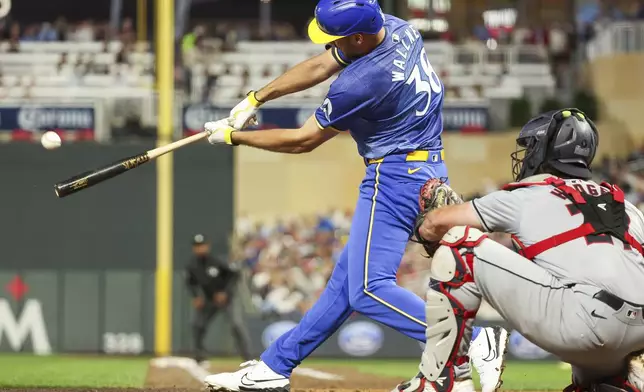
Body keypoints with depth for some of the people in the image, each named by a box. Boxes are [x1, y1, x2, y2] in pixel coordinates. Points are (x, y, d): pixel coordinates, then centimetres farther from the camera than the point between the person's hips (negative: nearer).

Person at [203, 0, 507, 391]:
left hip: (396, 178, -10)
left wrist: (233, 136, 3)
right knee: (347, 277, 15)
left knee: (369, 291, -15)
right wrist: (255, 99, 15)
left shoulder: (362, 82, -24)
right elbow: (318, 67, 15)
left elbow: (302, 141, -9)